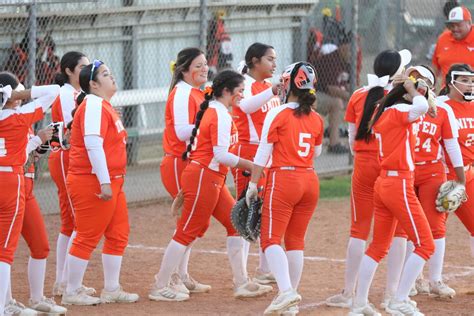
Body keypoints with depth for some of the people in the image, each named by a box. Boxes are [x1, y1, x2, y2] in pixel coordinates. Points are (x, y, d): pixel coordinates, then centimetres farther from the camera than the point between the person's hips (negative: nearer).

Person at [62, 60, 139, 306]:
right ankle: (72, 293, 3)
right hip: (92, 183, -10)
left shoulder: (104, 106, 17)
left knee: (118, 235, 12)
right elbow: (93, 145, -24)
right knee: (87, 238, -5)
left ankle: (111, 289, 20)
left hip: (111, 183, 10)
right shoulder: (94, 106, -15)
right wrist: (104, 183, -27)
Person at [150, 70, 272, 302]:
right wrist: (251, 165, -16)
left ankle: (241, 283, 12)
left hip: (213, 179, 10)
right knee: (188, 231, -6)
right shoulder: (220, 114, -15)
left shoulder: (211, 110, 15)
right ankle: (160, 287, 0)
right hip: (204, 177, -10)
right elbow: (221, 154, -22)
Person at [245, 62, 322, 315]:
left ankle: (286, 291, -25)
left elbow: (263, 154, -8)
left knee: (271, 239, -4)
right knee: (296, 240, 12)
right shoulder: (316, 119, 7)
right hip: (310, 181, 6)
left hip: (283, 180, -6)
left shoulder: (277, 114, -8)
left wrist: (252, 185, -1)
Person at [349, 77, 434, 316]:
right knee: (425, 244, -3)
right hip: (399, 184, -9)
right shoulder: (399, 111, -13)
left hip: (383, 182, 9)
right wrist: (412, 90, -15)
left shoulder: (382, 113, 13)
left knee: (378, 247, 15)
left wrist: (415, 91, 19)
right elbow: (421, 107, -34)